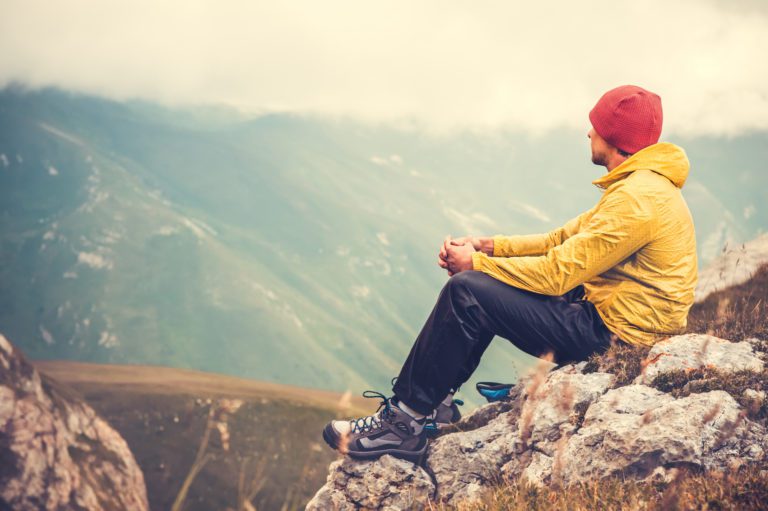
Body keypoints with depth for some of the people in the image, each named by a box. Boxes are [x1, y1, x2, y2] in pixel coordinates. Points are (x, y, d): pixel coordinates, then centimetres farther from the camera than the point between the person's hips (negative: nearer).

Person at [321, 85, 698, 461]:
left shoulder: (637, 199, -22)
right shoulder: (639, 184, 13)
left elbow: (556, 272, -23)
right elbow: (562, 239, 14)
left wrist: (476, 262, -11)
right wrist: (487, 246, 4)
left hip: (612, 332, -11)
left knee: (465, 292, -15)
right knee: (483, 286, 13)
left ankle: (405, 422, -7)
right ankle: (436, 398, 14)